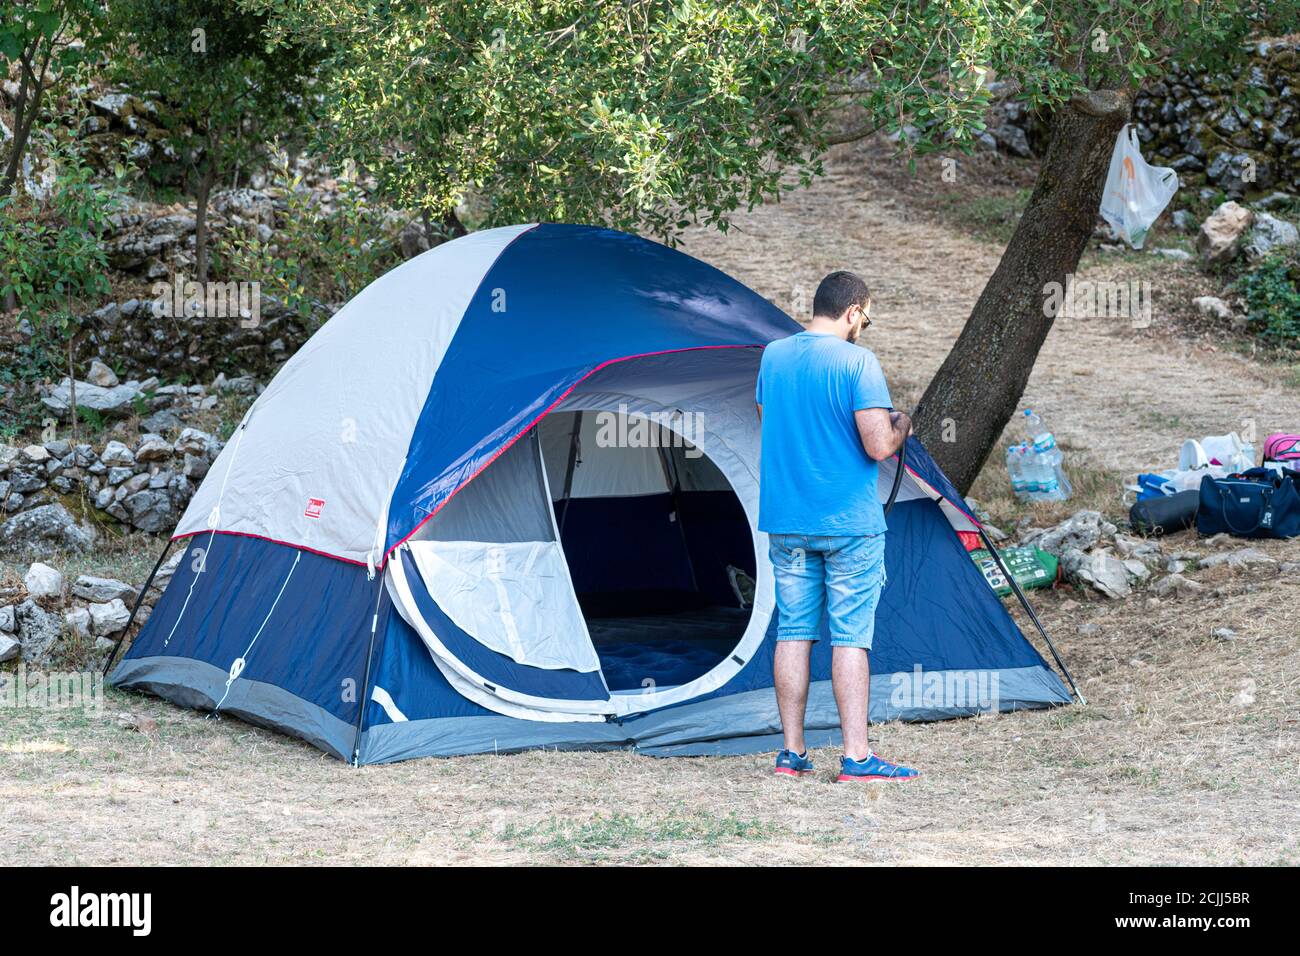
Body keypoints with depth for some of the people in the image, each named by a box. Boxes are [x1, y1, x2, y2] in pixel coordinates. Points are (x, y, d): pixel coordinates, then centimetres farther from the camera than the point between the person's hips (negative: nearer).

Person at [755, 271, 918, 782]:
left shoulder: (772, 357, 6)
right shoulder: (858, 363, -13)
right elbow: (878, 447, -17)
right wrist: (900, 428, 4)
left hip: (786, 521, 5)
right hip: (849, 523, -5)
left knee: (793, 631, 9)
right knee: (850, 635, -3)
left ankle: (792, 752, 11)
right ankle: (856, 758, -3)